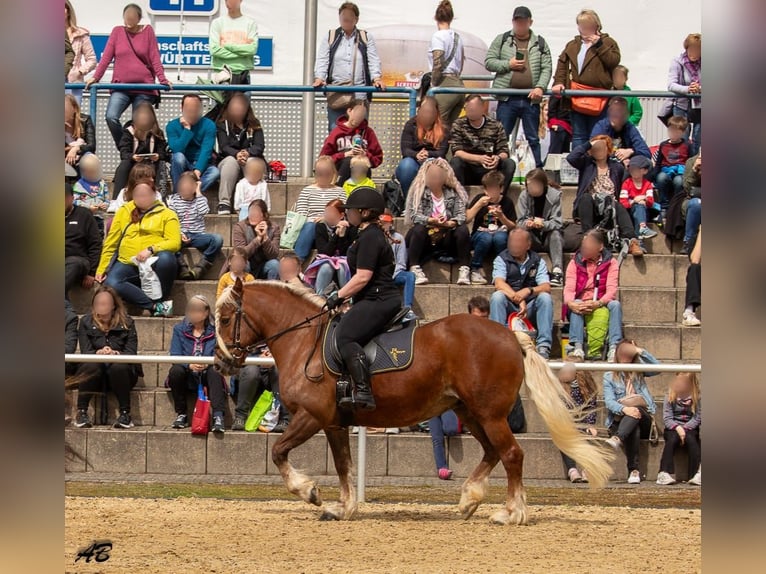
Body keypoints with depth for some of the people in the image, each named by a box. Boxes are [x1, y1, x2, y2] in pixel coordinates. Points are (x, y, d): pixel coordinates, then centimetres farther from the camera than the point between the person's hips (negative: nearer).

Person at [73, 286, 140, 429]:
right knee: (92, 365, -34)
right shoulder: (86, 322, 6)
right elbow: (85, 352, -5)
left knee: (118, 366, -35)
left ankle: (125, 414, -28)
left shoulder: (126, 323, 3)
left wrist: (116, 353, -28)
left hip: (120, 374, -1)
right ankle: (81, 412, -28)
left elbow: (131, 353, -7)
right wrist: (98, 353, -28)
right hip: (94, 374, 1)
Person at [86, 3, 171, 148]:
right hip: (121, 87, 1)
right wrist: (95, 77, -2)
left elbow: (155, 58, 3)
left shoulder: (148, 31, 5)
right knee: (111, 117, -20)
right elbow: (106, 57, 7)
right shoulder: (117, 31, 8)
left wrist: (162, 79, -8)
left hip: (144, 88, -1)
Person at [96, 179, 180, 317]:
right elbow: (111, 243, 18)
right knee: (110, 283, -31)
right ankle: (157, 306, -32)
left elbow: (175, 243, -4)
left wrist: (151, 250, -20)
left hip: (154, 264, -2)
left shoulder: (167, 214, 9)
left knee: (166, 257, -38)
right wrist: (102, 269, 10)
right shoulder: (124, 212, 17)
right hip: (128, 264, 2)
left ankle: (162, 299, -18)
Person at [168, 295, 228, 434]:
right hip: (187, 377, 1)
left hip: (206, 375, -1)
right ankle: (181, 414, -18)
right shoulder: (179, 329, 5)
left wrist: (208, 363, -31)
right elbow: (175, 356, -6)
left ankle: (218, 416, -44)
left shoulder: (215, 329, 2)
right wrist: (189, 365, -27)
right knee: (175, 371, -31)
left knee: (215, 372, -34)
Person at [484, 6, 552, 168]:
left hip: (531, 99, 1)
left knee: (533, 139, 7)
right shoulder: (501, 40, 8)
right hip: (507, 98, -1)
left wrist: (540, 87, -12)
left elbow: (547, 68, 3)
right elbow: (488, 62, 5)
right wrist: (508, 65, -10)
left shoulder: (540, 43, 10)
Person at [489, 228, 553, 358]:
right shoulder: (502, 259, 4)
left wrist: (529, 290, -29)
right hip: (508, 308, -1)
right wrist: (519, 299, -30)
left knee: (545, 297, -26)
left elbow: (546, 287, -6)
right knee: (497, 296, -30)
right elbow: (499, 284, -14)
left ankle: (544, 345, -31)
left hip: (530, 308, 1)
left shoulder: (537, 262, 9)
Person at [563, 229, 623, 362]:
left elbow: (611, 290, -11)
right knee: (576, 303, -32)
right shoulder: (575, 262, 5)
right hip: (580, 306, 0)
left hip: (601, 305, 0)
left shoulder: (611, 263, 2)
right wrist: (571, 304, -32)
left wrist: (598, 303, -32)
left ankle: (614, 348, -43)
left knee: (615, 304, -30)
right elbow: (569, 289, -8)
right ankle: (577, 347, -47)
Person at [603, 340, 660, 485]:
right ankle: (633, 470, -50)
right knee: (634, 430, -37)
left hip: (643, 419, 1)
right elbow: (609, 401, -4)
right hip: (619, 420, -1)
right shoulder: (609, 376, 11)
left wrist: (641, 351, -3)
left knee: (636, 412, -36)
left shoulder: (639, 371, 19)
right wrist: (624, 409, -25)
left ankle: (617, 439, -63)